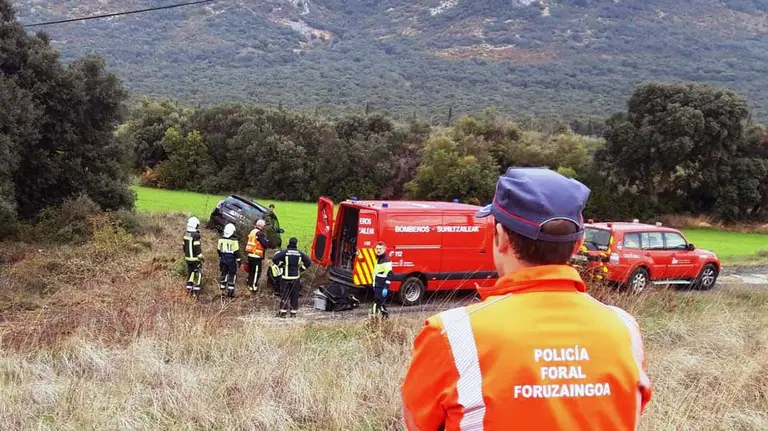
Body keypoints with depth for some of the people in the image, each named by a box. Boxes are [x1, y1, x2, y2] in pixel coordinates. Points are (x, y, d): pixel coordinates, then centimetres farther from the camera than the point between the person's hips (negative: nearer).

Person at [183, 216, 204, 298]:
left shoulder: (185, 235, 5)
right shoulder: (196, 235, -19)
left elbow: (184, 246, 13)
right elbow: (197, 248, -20)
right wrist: (201, 257, -12)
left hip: (188, 258, 7)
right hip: (195, 258, -7)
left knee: (190, 273, 17)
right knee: (197, 274, 1)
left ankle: (189, 288, 17)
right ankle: (196, 291, -1)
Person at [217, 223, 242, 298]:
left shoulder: (221, 239, 1)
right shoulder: (234, 240, -16)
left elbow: (219, 250, 11)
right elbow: (236, 251, -13)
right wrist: (238, 260, -3)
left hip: (223, 260, 5)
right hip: (231, 260, -5)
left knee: (223, 274, 15)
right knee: (232, 275, 5)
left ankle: (222, 291, 16)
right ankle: (230, 291, 3)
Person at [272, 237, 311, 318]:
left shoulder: (285, 252, -8)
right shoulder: (300, 253, 0)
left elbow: (274, 259, -14)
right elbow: (308, 262, 1)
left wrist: (280, 264, 2)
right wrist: (302, 268, 11)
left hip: (286, 277, -2)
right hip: (296, 277, 2)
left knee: (284, 295, 3)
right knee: (295, 295, 9)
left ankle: (283, 312, 1)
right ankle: (293, 312, 10)